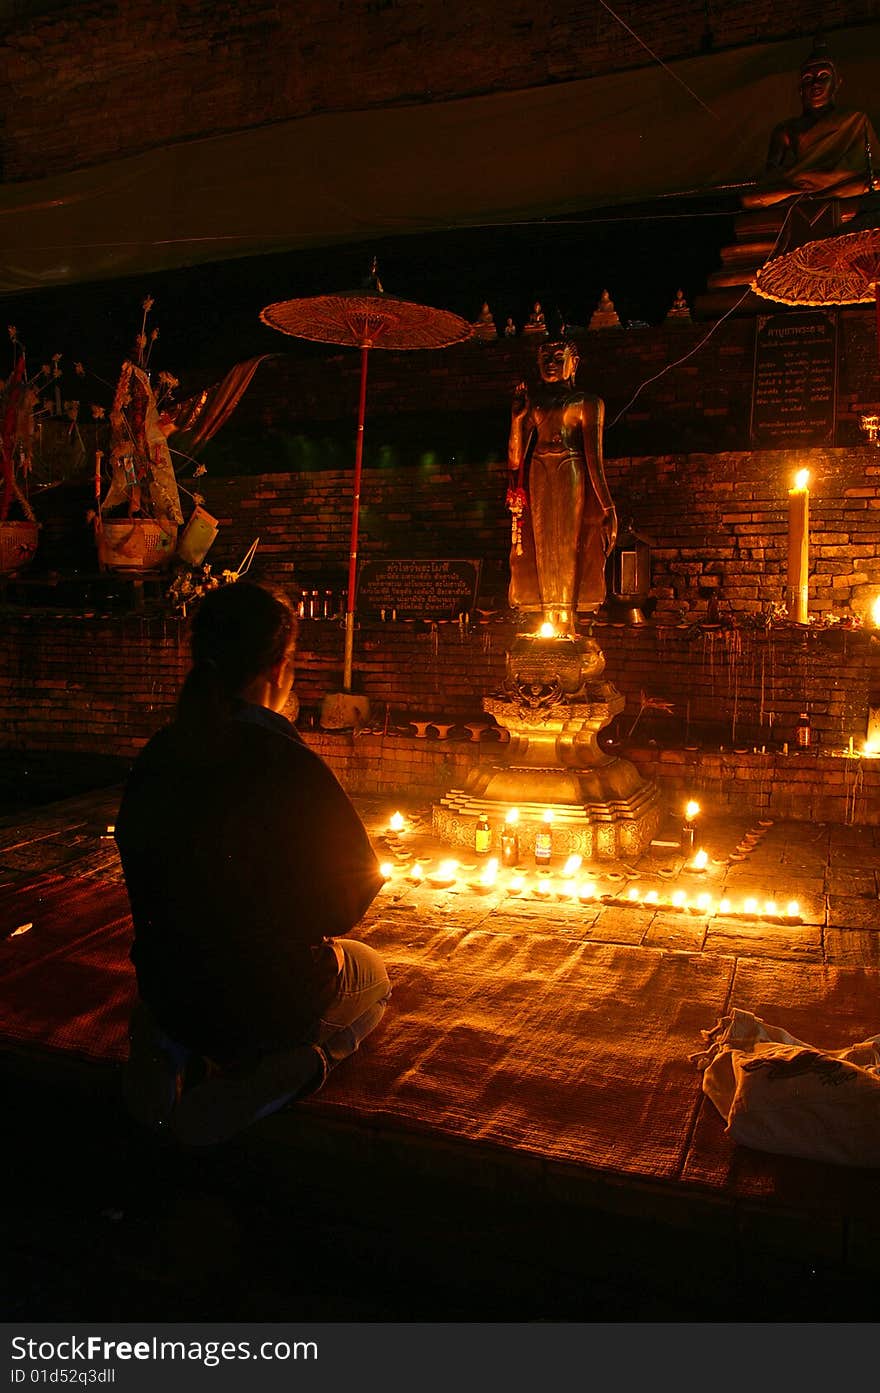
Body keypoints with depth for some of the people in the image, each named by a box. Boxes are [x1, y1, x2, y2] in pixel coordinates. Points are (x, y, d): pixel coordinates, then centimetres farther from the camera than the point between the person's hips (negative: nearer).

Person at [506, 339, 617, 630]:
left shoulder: (587, 404, 7)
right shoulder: (533, 406, 17)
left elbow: (594, 460, 0)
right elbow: (515, 460, 8)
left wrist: (608, 507, -8)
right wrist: (517, 418, -3)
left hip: (572, 483, -3)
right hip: (537, 485, 4)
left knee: (566, 549, -11)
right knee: (542, 553, -1)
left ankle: (565, 622, -10)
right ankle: (550, 627, 2)